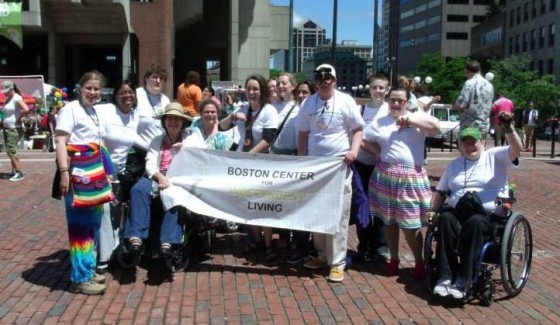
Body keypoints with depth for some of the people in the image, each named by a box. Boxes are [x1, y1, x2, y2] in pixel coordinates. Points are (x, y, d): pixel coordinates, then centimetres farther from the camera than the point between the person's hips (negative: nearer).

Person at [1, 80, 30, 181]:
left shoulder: (17, 98, -14)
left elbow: (26, 110, -29)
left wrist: (19, 118, -17)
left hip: (14, 129, -9)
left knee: (11, 151, -11)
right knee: (10, 151, 11)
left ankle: (19, 173, -7)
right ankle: (14, 172, 18)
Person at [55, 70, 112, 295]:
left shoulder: (96, 113, 17)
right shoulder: (70, 109, -8)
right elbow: (61, 142, -15)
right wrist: (64, 172, -25)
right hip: (77, 175, -9)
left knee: (93, 223, 14)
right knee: (80, 225, -5)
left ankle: (88, 269, 25)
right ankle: (81, 278, 1)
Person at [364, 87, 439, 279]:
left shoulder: (416, 117, 4)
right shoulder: (379, 122, 11)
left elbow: (435, 126, -12)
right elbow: (364, 140, 14)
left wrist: (410, 119, -14)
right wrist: (380, 152, 2)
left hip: (410, 178, -3)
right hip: (386, 176, 3)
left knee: (411, 225, -2)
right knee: (389, 221, 11)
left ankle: (419, 262, 16)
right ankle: (394, 259, 26)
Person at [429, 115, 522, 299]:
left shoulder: (495, 156, 11)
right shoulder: (454, 164, 23)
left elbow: (517, 148, -8)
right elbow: (440, 192, 23)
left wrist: (508, 128, -24)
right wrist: (432, 210, 6)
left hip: (489, 214, -3)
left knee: (474, 223, -37)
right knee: (445, 220, -31)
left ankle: (463, 280, -33)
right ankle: (445, 276, -31)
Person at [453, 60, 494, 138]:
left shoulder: (469, 83, -13)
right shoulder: (489, 85, 10)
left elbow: (460, 105, -18)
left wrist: (454, 106, 2)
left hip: (470, 126, -7)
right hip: (484, 126, 7)